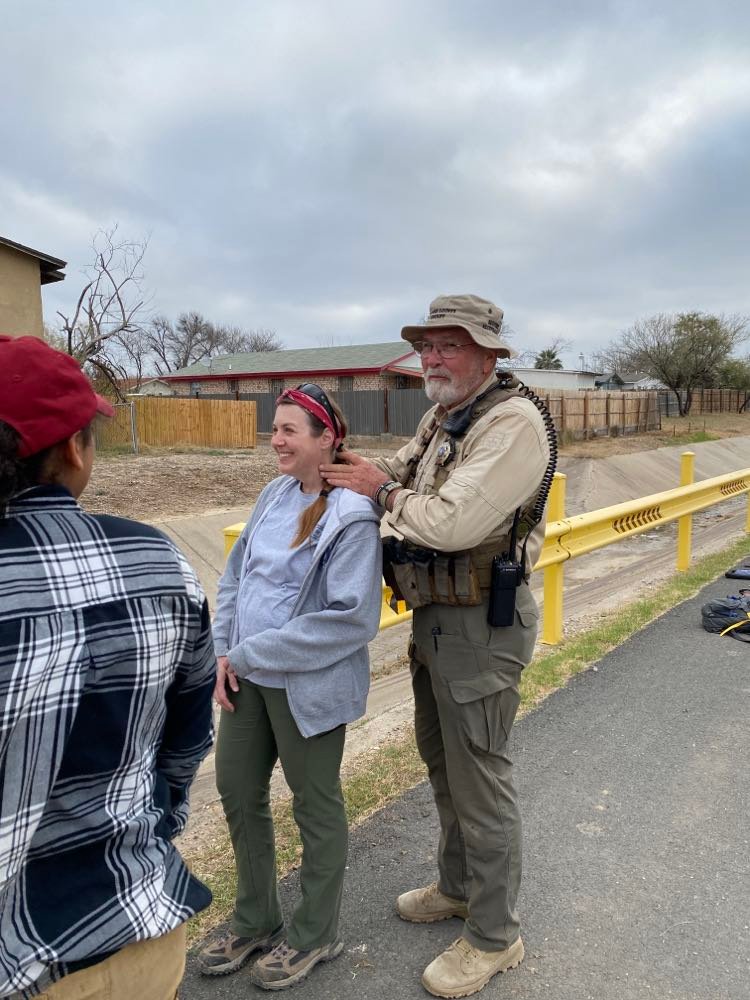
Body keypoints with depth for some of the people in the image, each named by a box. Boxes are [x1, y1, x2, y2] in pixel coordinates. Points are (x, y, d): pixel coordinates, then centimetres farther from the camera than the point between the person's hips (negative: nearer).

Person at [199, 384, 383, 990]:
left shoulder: (352, 517, -20)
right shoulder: (277, 493, 2)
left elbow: (351, 620, -24)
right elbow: (237, 573, 9)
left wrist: (250, 653, -19)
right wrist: (224, 649, -3)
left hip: (308, 685, -7)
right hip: (248, 676, 8)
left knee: (316, 805, 13)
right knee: (237, 790, 19)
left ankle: (316, 934, 38)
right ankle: (255, 921, 43)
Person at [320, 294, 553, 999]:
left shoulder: (513, 423, -21)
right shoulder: (439, 419, 9)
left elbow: (452, 522, -30)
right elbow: (395, 472, 21)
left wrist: (385, 494, -14)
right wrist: (354, 473, 0)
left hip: (481, 627, -9)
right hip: (434, 618, 10)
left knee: (479, 781, 5)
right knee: (440, 759, 23)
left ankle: (493, 937, 27)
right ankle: (457, 886, 46)